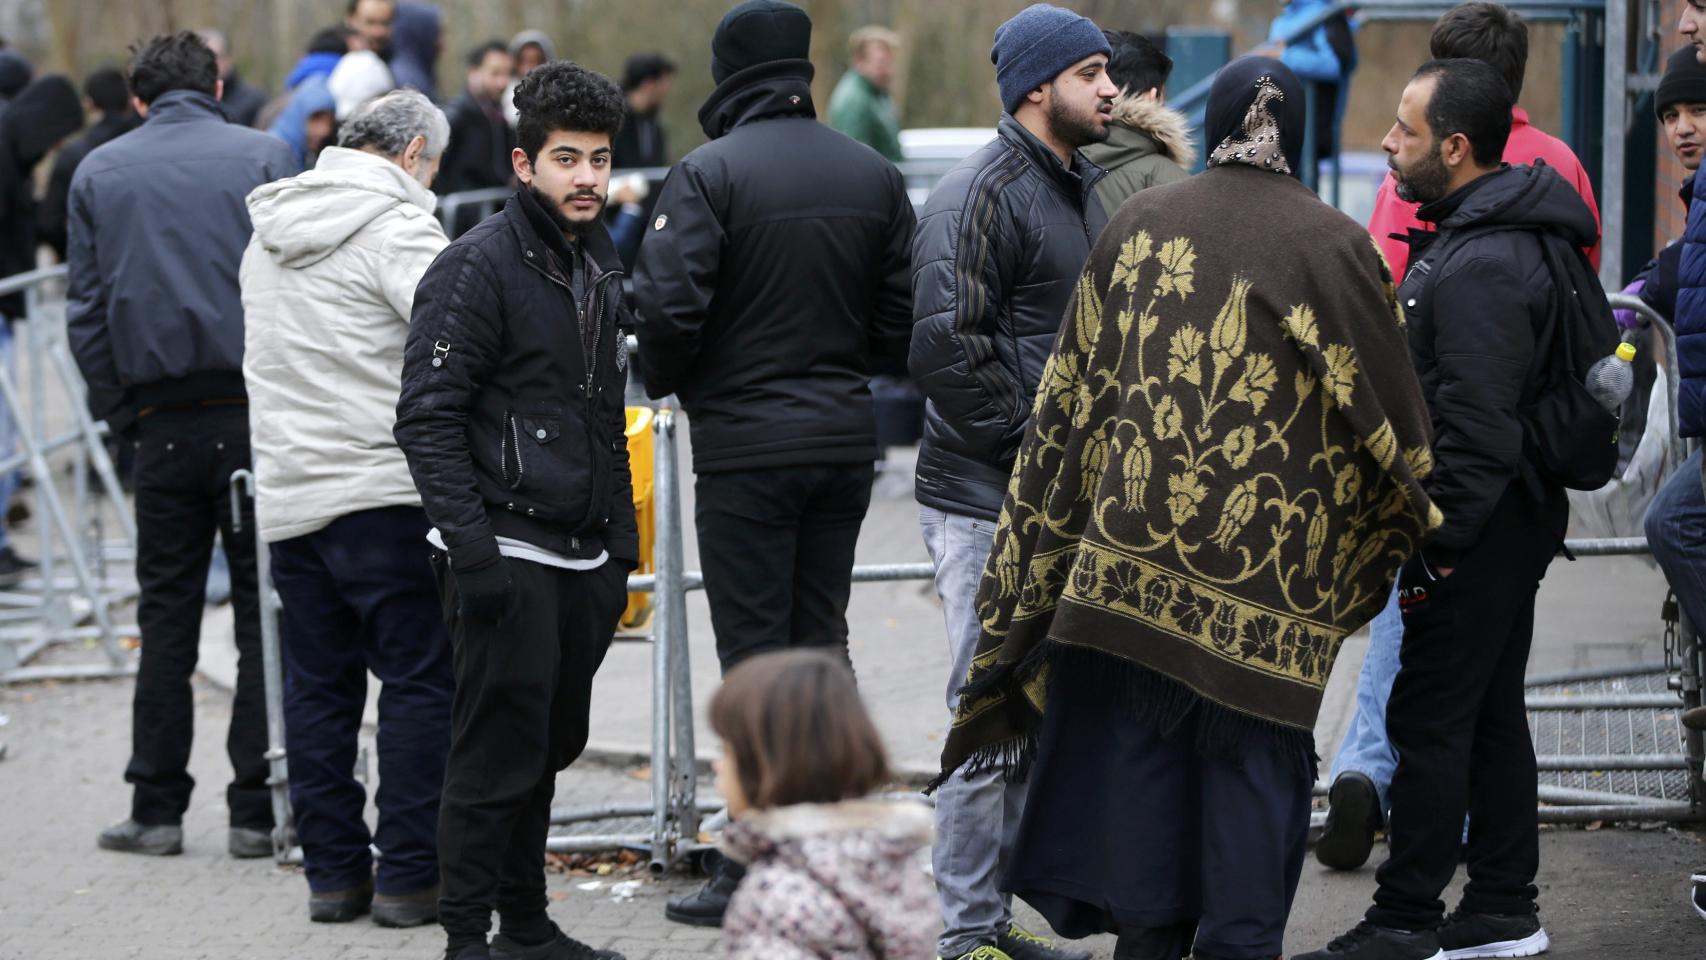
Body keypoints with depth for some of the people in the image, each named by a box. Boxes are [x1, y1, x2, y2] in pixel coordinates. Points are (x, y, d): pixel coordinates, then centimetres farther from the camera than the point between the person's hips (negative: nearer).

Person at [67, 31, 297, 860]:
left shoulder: (99, 173, 7)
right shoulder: (265, 157, -1)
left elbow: (85, 309, 7)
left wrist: (117, 408, 13)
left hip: (164, 420, 2)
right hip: (256, 415, -2)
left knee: (166, 613, 10)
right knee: (264, 613, 3)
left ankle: (157, 807, 10)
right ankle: (256, 809, 1)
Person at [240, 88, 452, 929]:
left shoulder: (271, 229, 14)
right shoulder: (396, 227, -11)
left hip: (286, 495, 7)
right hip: (382, 491, -7)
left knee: (316, 686, 11)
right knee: (419, 680, 0)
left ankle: (333, 871, 14)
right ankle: (410, 874, 0)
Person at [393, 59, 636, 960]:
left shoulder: (598, 265, 15)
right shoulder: (477, 267, -12)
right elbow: (427, 420, -16)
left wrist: (621, 542, 19)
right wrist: (472, 551, -21)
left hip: (583, 559, 8)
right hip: (509, 560, -8)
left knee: (548, 750, 14)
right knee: (496, 757, -5)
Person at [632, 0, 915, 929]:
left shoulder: (709, 174, -12)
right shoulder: (874, 176, 5)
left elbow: (667, 307, -19)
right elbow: (900, 319, 5)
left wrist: (667, 383, 1)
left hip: (746, 446, -5)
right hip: (844, 440, 5)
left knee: (755, 655, -2)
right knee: (821, 641, 14)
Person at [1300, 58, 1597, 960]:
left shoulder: (1482, 266, -22)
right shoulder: (1492, 236, 12)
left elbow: (1480, 428, -26)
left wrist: (1436, 543, -20)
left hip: (1477, 528, -11)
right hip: (1511, 521, 11)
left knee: (1429, 719, -4)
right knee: (1491, 714, 15)